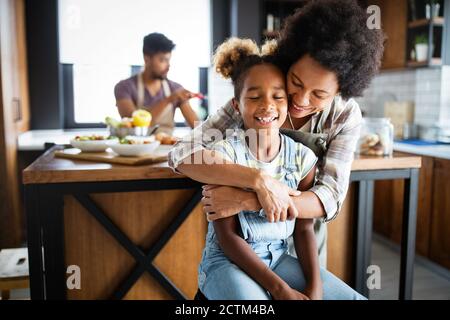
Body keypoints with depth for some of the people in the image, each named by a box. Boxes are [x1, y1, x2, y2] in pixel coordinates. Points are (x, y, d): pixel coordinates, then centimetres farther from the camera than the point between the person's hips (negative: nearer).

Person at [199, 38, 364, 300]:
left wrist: (315, 287, -14)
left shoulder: (303, 157, -4)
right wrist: (279, 288, -19)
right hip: (228, 261, -4)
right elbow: (226, 235, -14)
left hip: (279, 258, 4)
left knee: (353, 297, -7)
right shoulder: (225, 153, -15)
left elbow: (303, 229, 1)